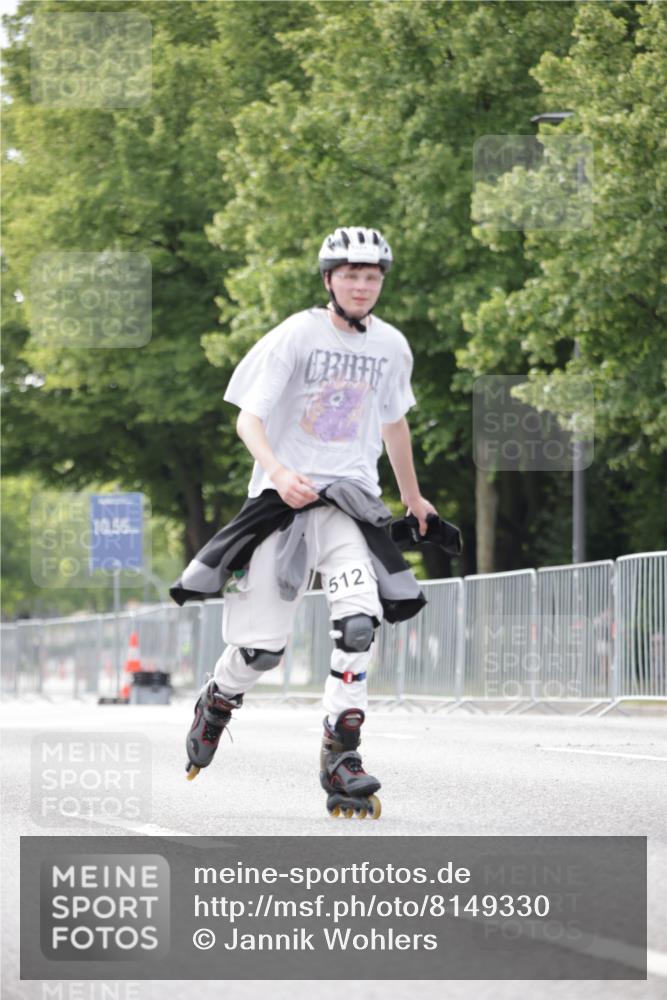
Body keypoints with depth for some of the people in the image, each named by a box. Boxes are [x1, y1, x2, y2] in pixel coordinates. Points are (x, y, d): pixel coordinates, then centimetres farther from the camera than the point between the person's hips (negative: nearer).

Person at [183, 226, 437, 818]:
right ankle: (218, 702, 33)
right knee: (262, 647, -2)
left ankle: (342, 758, -17)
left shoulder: (392, 347, 8)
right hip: (284, 495, -2)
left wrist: (412, 497, 36)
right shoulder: (297, 336, -5)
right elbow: (248, 419, -10)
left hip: (351, 497, 2)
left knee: (359, 621, -24)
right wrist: (280, 473, -29)